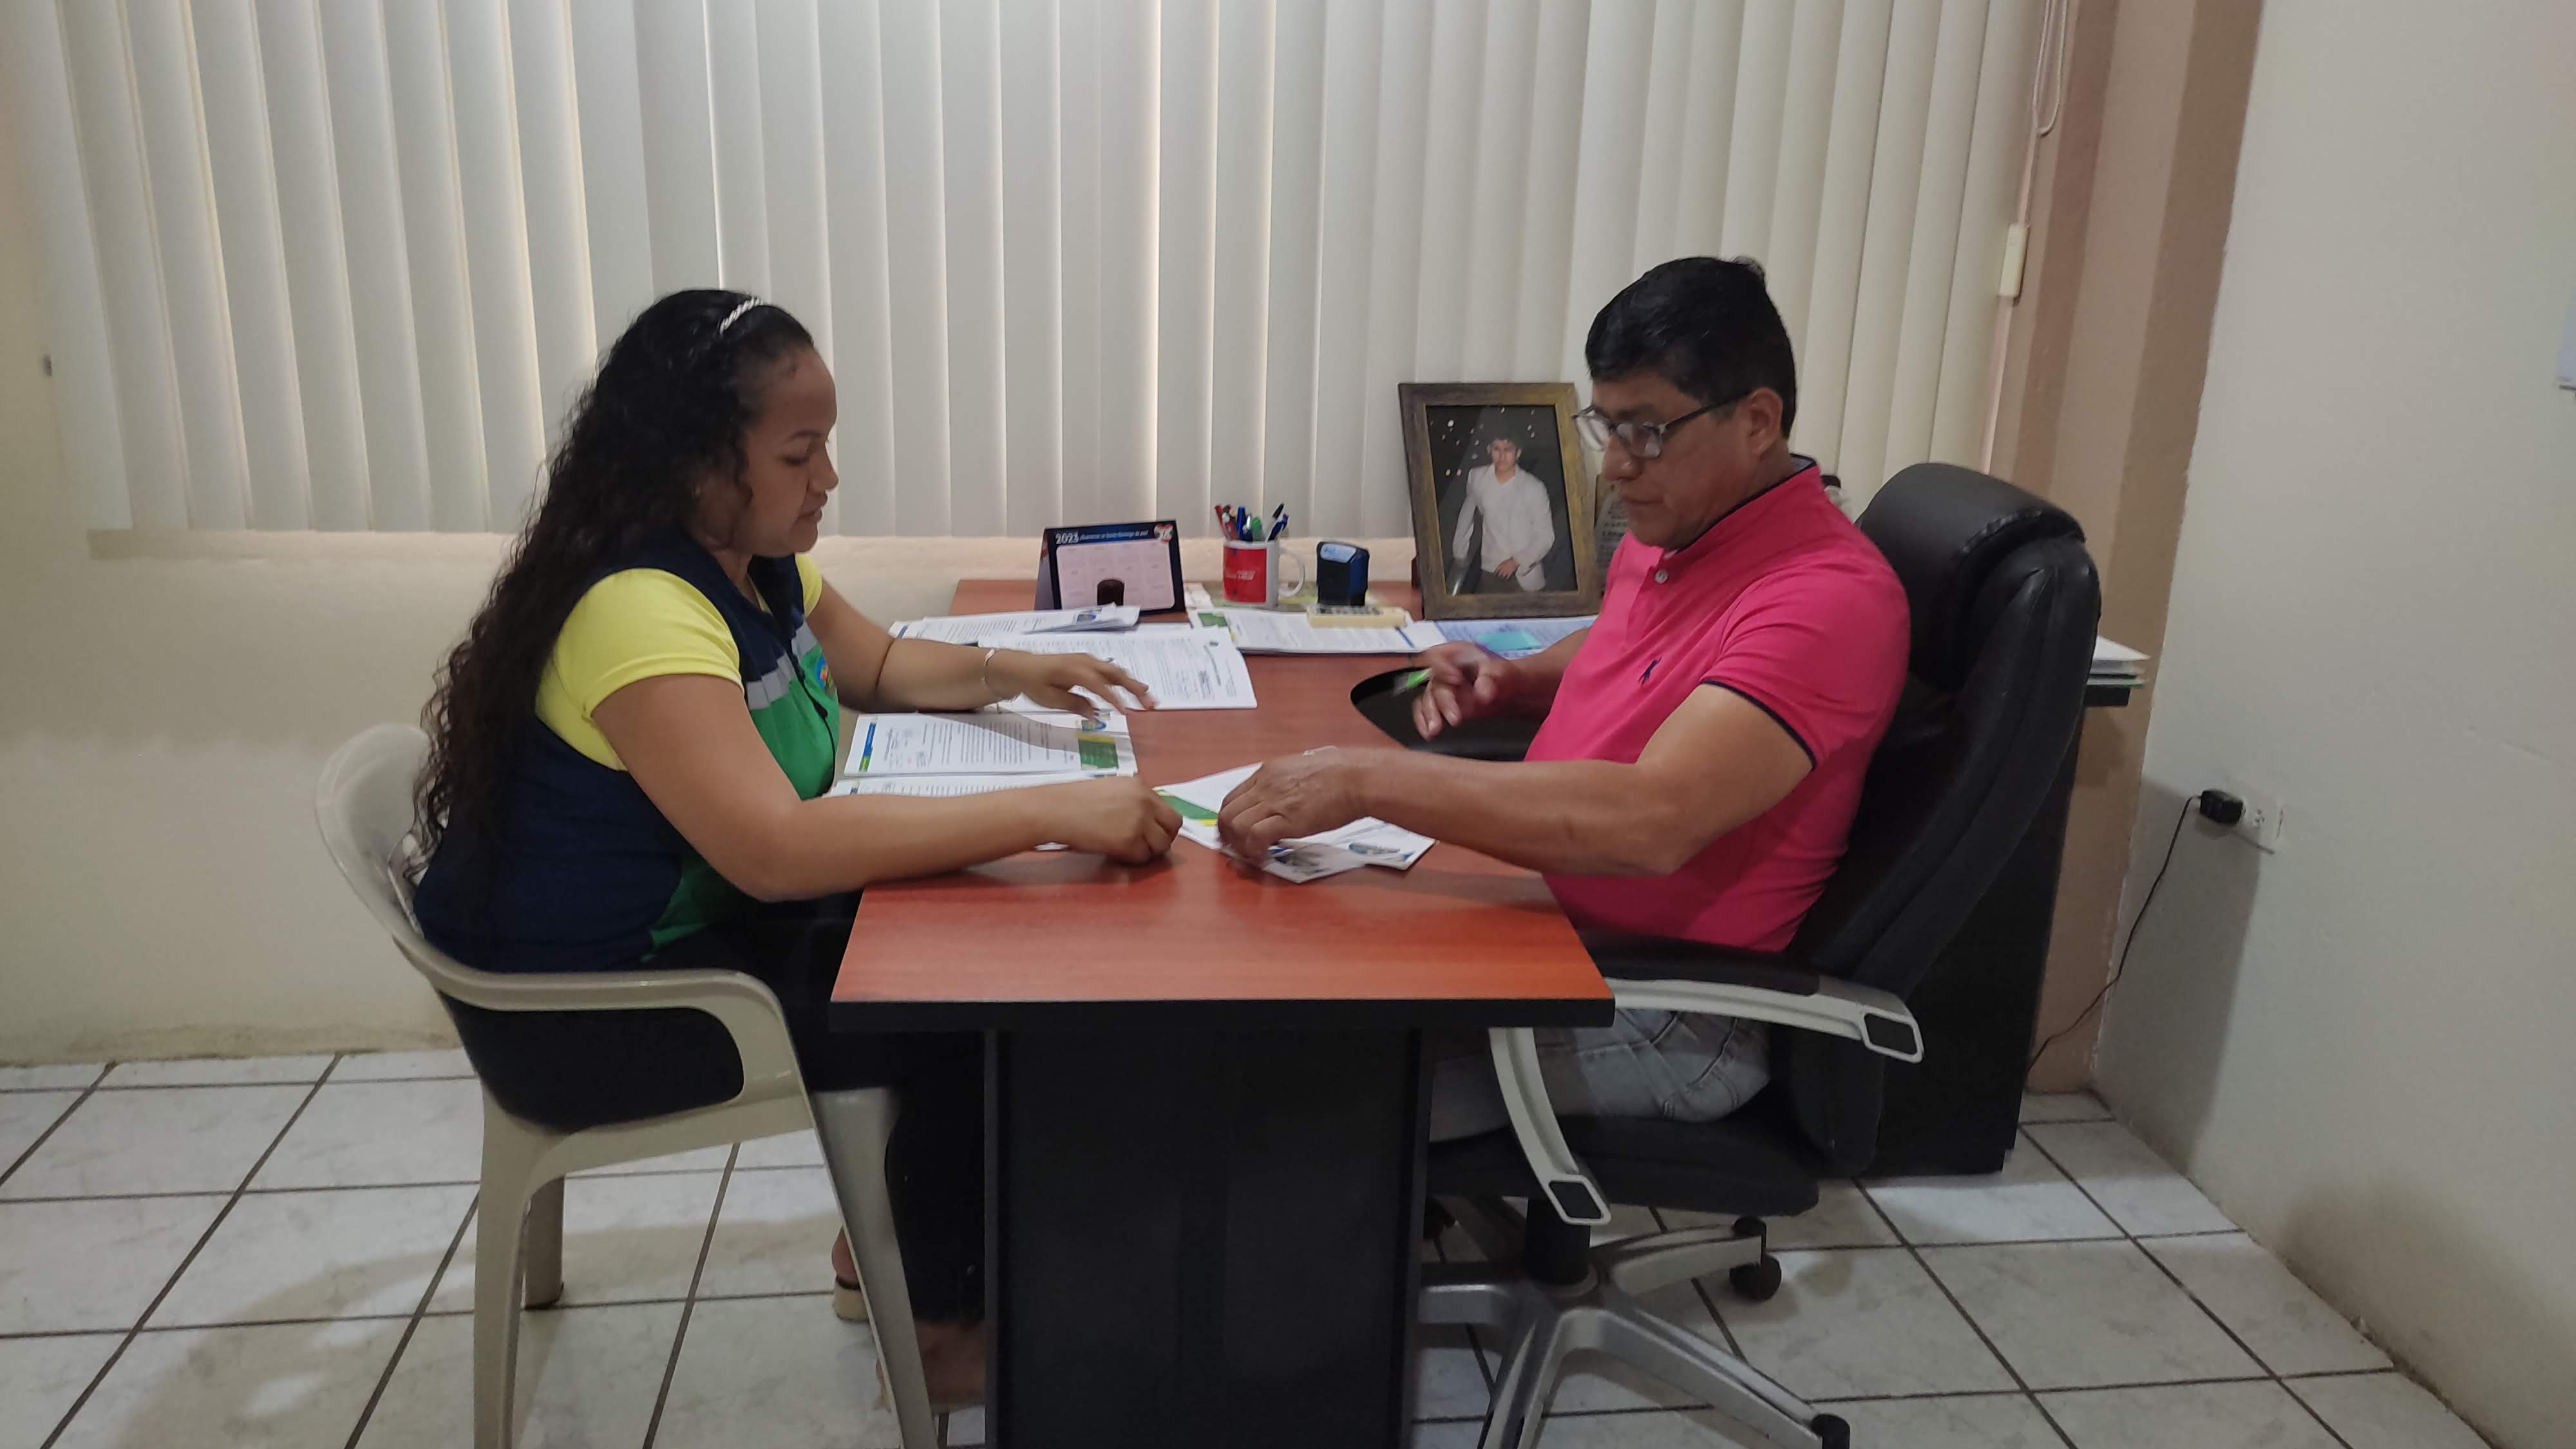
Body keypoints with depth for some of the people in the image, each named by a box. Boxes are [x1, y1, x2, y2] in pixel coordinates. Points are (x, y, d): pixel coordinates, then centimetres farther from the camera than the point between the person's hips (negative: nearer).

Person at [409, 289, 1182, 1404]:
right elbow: (777, 848, -41)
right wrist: (1052, 813, -42)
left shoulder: (761, 567, 1)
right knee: (972, 1019, -14)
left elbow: (876, 666, 18)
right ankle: (942, 1331, 9)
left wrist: (1010, 673, -2)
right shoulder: (642, 612, -30)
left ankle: (889, 1238, 23)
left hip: (708, 920, 9)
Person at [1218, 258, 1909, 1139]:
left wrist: (1367, 780, -37)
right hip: (1548, 920, 9)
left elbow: (1651, 820, -37)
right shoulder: (1665, 534, 6)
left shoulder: (1828, 596, -24)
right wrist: (1506, 682, 6)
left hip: (1664, 1011, -9)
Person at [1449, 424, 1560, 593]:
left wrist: (1517, 561, -13)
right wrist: (1459, 553, 14)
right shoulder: (1477, 478, -4)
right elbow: (1467, 515, 12)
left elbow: (1546, 537, -8)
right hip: (1489, 574, 3)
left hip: (1524, 577, -3)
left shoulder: (1534, 488, -14)